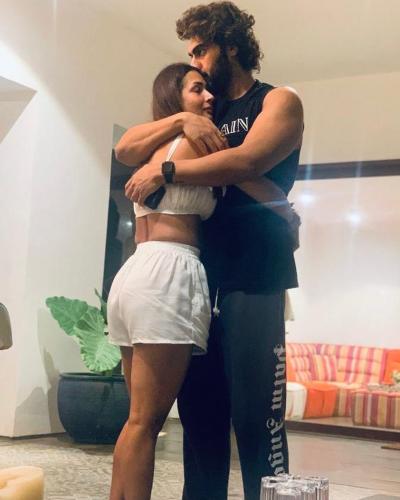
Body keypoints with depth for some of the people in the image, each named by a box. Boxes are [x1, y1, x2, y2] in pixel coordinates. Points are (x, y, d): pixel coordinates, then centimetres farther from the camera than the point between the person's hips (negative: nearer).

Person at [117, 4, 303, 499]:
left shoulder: (279, 101, 5)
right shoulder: (202, 111, 21)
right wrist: (181, 120, -5)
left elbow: (245, 161, -15)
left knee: (255, 418, -8)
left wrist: (163, 170, -10)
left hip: (253, 281, -5)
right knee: (200, 414, 5)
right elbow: (126, 149, 11)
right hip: (197, 278, 5)